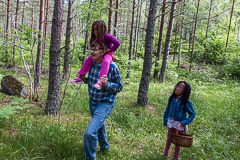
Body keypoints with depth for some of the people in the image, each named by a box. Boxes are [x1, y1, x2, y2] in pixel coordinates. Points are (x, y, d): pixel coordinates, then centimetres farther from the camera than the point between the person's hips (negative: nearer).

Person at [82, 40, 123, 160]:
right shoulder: (92, 64, -2)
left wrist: (106, 84, -29)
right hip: (92, 101, 7)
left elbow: (119, 87, -13)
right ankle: (104, 147, 55)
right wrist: (84, 79, -4)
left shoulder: (112, 66, -21)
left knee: (90, 133, -20)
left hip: (105, 104, -7)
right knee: (99, 126, 28)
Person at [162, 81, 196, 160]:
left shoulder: (187, 102, -21)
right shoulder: (171, 98, -9)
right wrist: (165, 120, 9)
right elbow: (167, 110, 4)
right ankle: (165, 154, 39)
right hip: (171, 122, 4)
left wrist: (185, 122, -21)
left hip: (180, 124, -3)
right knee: (169, 138, 20)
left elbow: (192, 114, -10)